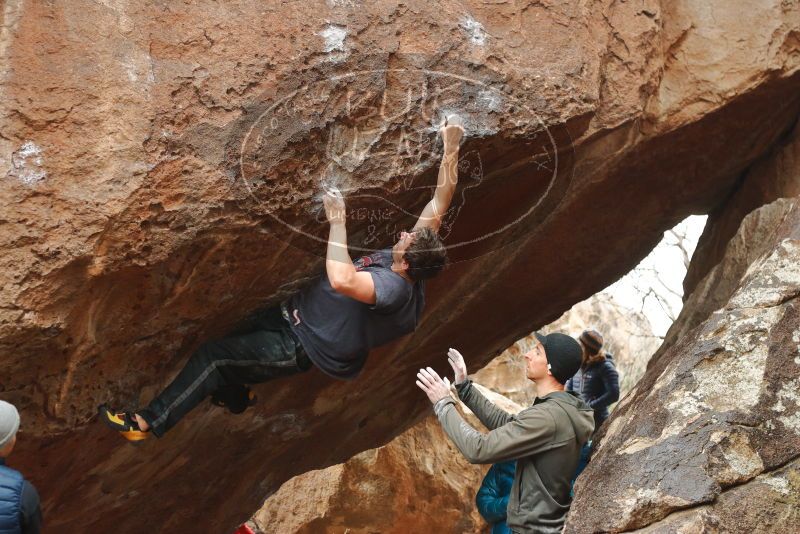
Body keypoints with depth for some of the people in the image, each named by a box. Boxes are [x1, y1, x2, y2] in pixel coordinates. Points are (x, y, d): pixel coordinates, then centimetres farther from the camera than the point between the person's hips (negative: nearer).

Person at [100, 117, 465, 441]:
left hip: (300, 346, -9)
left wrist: (337, 219, -46)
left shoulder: (393, 288, -35)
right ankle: (234, 393, 44)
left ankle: (148, 422, 4)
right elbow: (439, 204, -6)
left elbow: (342, 279, -55)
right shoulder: (410, 266, -10)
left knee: (211, 356, -7)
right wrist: (451, 150, -9)